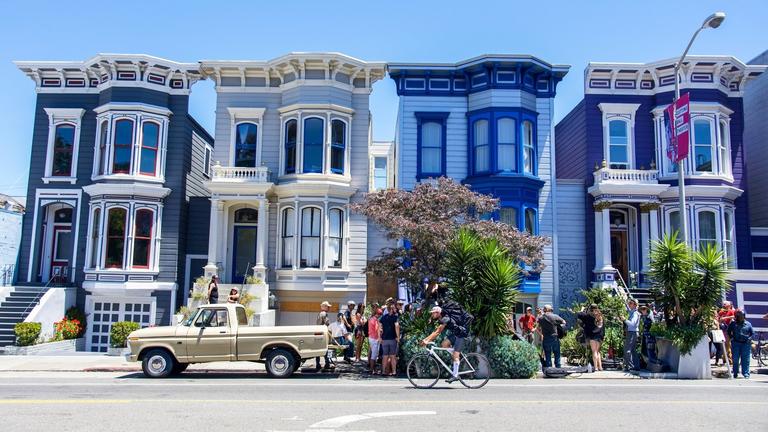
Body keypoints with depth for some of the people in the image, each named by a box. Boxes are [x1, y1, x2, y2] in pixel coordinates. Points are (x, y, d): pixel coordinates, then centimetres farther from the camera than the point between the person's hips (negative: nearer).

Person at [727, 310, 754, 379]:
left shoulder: (748, 324, 6)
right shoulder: (733, 323, 6)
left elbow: (753, 333, 9)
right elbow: (728, 332, 15)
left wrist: (749, 339, -6)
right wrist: (732, 338, 2)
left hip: (746, 344, 0)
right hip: (736, 343, 0)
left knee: (745, 359, -1)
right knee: (735, 359, 3)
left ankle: (746, 374, 3)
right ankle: (735, 373, 13)